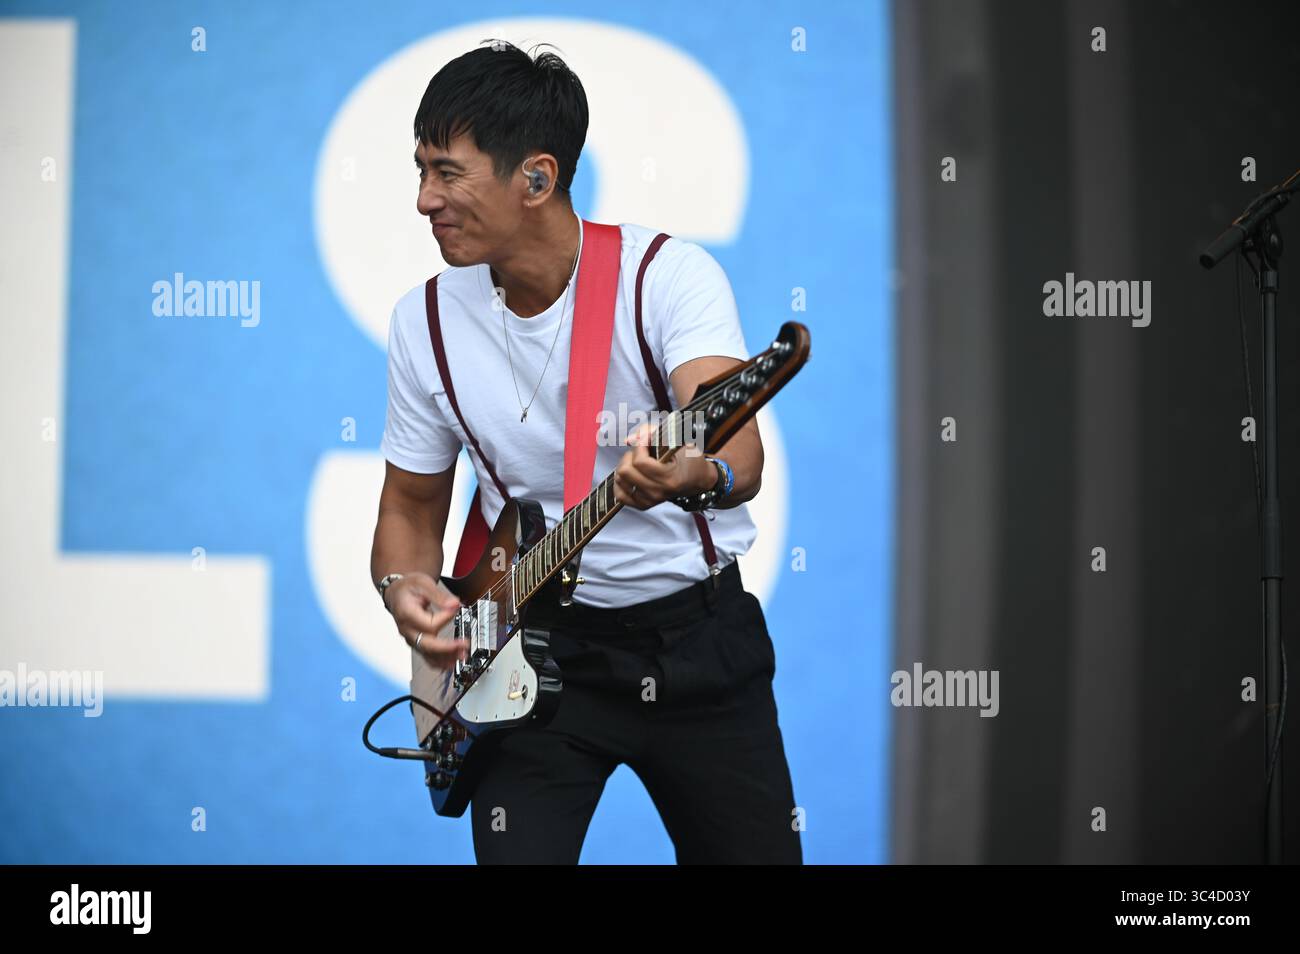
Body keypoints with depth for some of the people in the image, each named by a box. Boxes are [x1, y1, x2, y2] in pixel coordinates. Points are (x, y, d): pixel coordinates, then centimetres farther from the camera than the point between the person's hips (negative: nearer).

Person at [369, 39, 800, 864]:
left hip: (699, 635, -2)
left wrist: (697, 477, -55)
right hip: (539, 641, 2)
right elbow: (413, 505, 8)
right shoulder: (427, 322, -3)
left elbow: (742, 456, -32)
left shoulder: (670, 276, -16)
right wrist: (404, 587, -14)